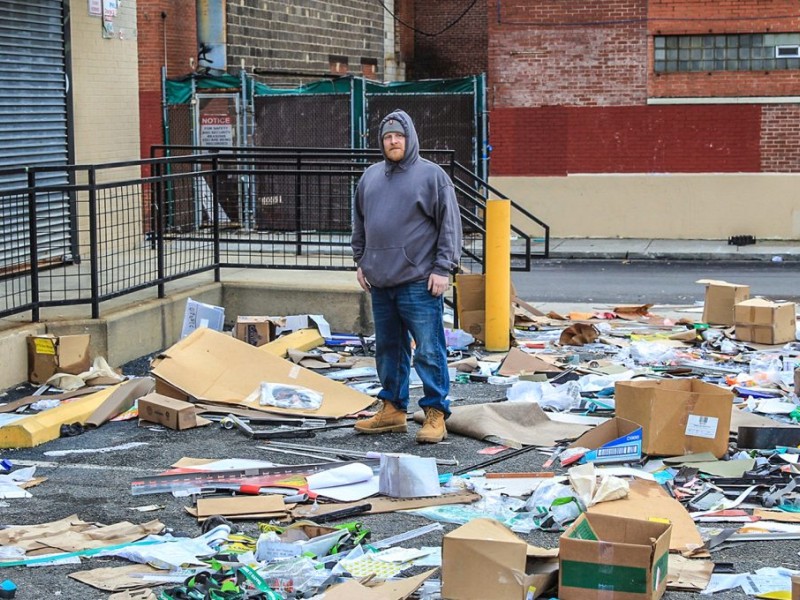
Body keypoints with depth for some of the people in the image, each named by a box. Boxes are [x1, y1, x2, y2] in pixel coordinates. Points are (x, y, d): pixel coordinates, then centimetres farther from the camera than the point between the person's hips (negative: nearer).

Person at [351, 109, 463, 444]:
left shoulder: (431, 175, -3)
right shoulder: (370, 177, 14)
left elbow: (450, 225, -5)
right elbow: (360, 223, 23)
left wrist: (442, 268, -10)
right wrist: (360, 261, 15)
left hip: (419, 282, -6)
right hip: (380, 281, 6)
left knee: (429, 351, -5)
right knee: (388, 350, 13)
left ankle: (435, 414, 1)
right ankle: (393, 409, 24)